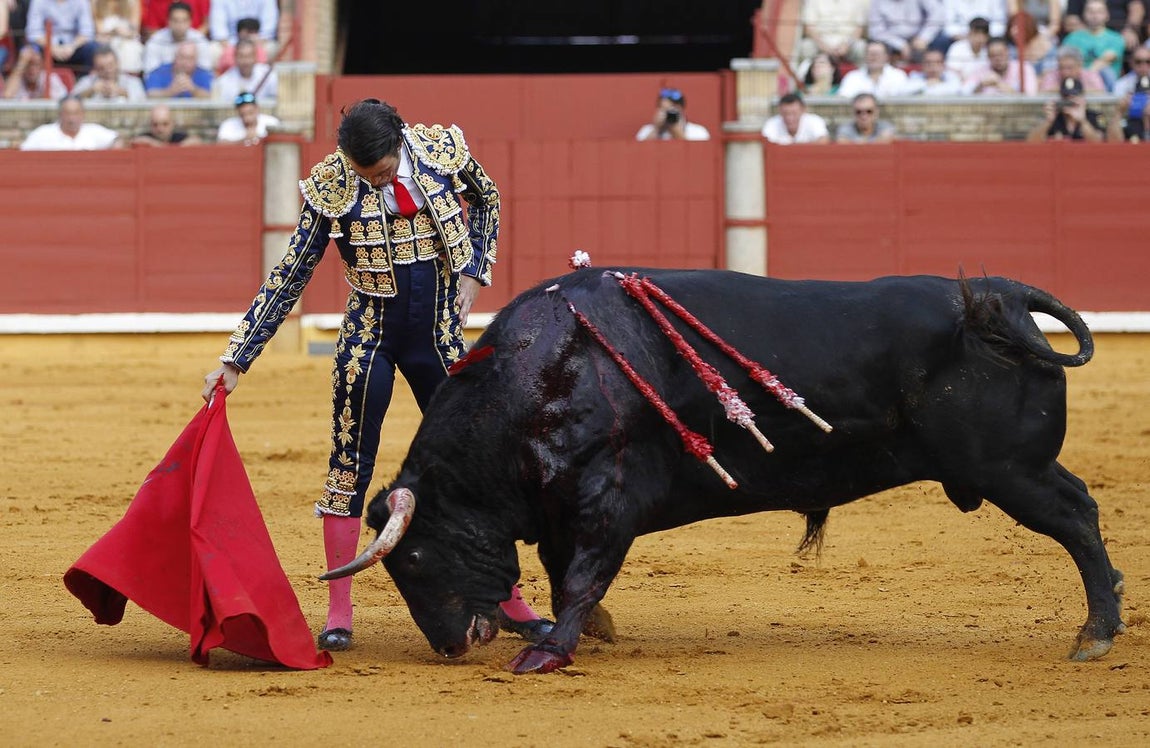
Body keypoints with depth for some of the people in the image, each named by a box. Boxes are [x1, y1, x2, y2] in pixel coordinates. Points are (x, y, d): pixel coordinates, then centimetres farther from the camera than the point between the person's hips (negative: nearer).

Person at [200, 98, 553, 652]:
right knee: (350, 466, -2)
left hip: (440, 337, 2)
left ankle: (507, 601, 18)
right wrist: (235, 361, -10)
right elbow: (289, 277, -9)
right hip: (369, 340, -2)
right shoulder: (330, 187, -15)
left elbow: (485, 198, 13)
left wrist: (473, 272, 0)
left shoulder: (443, 150, -11)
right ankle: (338, 612, 6)